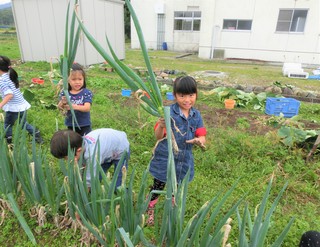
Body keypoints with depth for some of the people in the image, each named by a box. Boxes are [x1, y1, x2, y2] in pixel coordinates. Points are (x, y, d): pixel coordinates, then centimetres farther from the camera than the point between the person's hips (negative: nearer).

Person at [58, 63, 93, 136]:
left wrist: (74, 106, -40)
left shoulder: (87, 93, -12)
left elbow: (87, 108, -22)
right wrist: (62, 103, -34)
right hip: (71, 125, 3)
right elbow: (59, 107, -10)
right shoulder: (65, 93, -4)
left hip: (84, 125, -3)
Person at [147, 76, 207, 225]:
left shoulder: (196, 115, -3)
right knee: (157, 187, 14)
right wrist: (161, 126, -40)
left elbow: (202, 137, -4)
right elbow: (158, 137, -18)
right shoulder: (168, 112, -18)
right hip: (165, 159, -4)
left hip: (184, 162, 4)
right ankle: (149, 211, 41)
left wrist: (199, 141, -29)